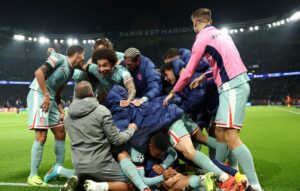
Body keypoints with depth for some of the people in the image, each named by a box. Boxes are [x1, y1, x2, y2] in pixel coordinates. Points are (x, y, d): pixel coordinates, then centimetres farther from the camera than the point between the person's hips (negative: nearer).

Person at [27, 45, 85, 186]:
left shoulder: (70, 71, 18)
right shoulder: (60, 58, -6)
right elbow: (39, 72, -17)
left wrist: (61, 111, 10)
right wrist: (46, 95, -20)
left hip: (50, 100, 9)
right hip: (38, 95, -9)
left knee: (61, 133, 10)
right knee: (41, 136, -13)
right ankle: (33, 176, -4)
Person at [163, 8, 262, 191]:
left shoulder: (202, 37, -3)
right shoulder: (220, 34, 21)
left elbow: (188, 71, -1)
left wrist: (173, 92, 9)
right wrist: (204, 77, 19)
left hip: (232, 86, -9)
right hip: (237, 83, 9)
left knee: (231, 137, -13)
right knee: (220, 133, 10)